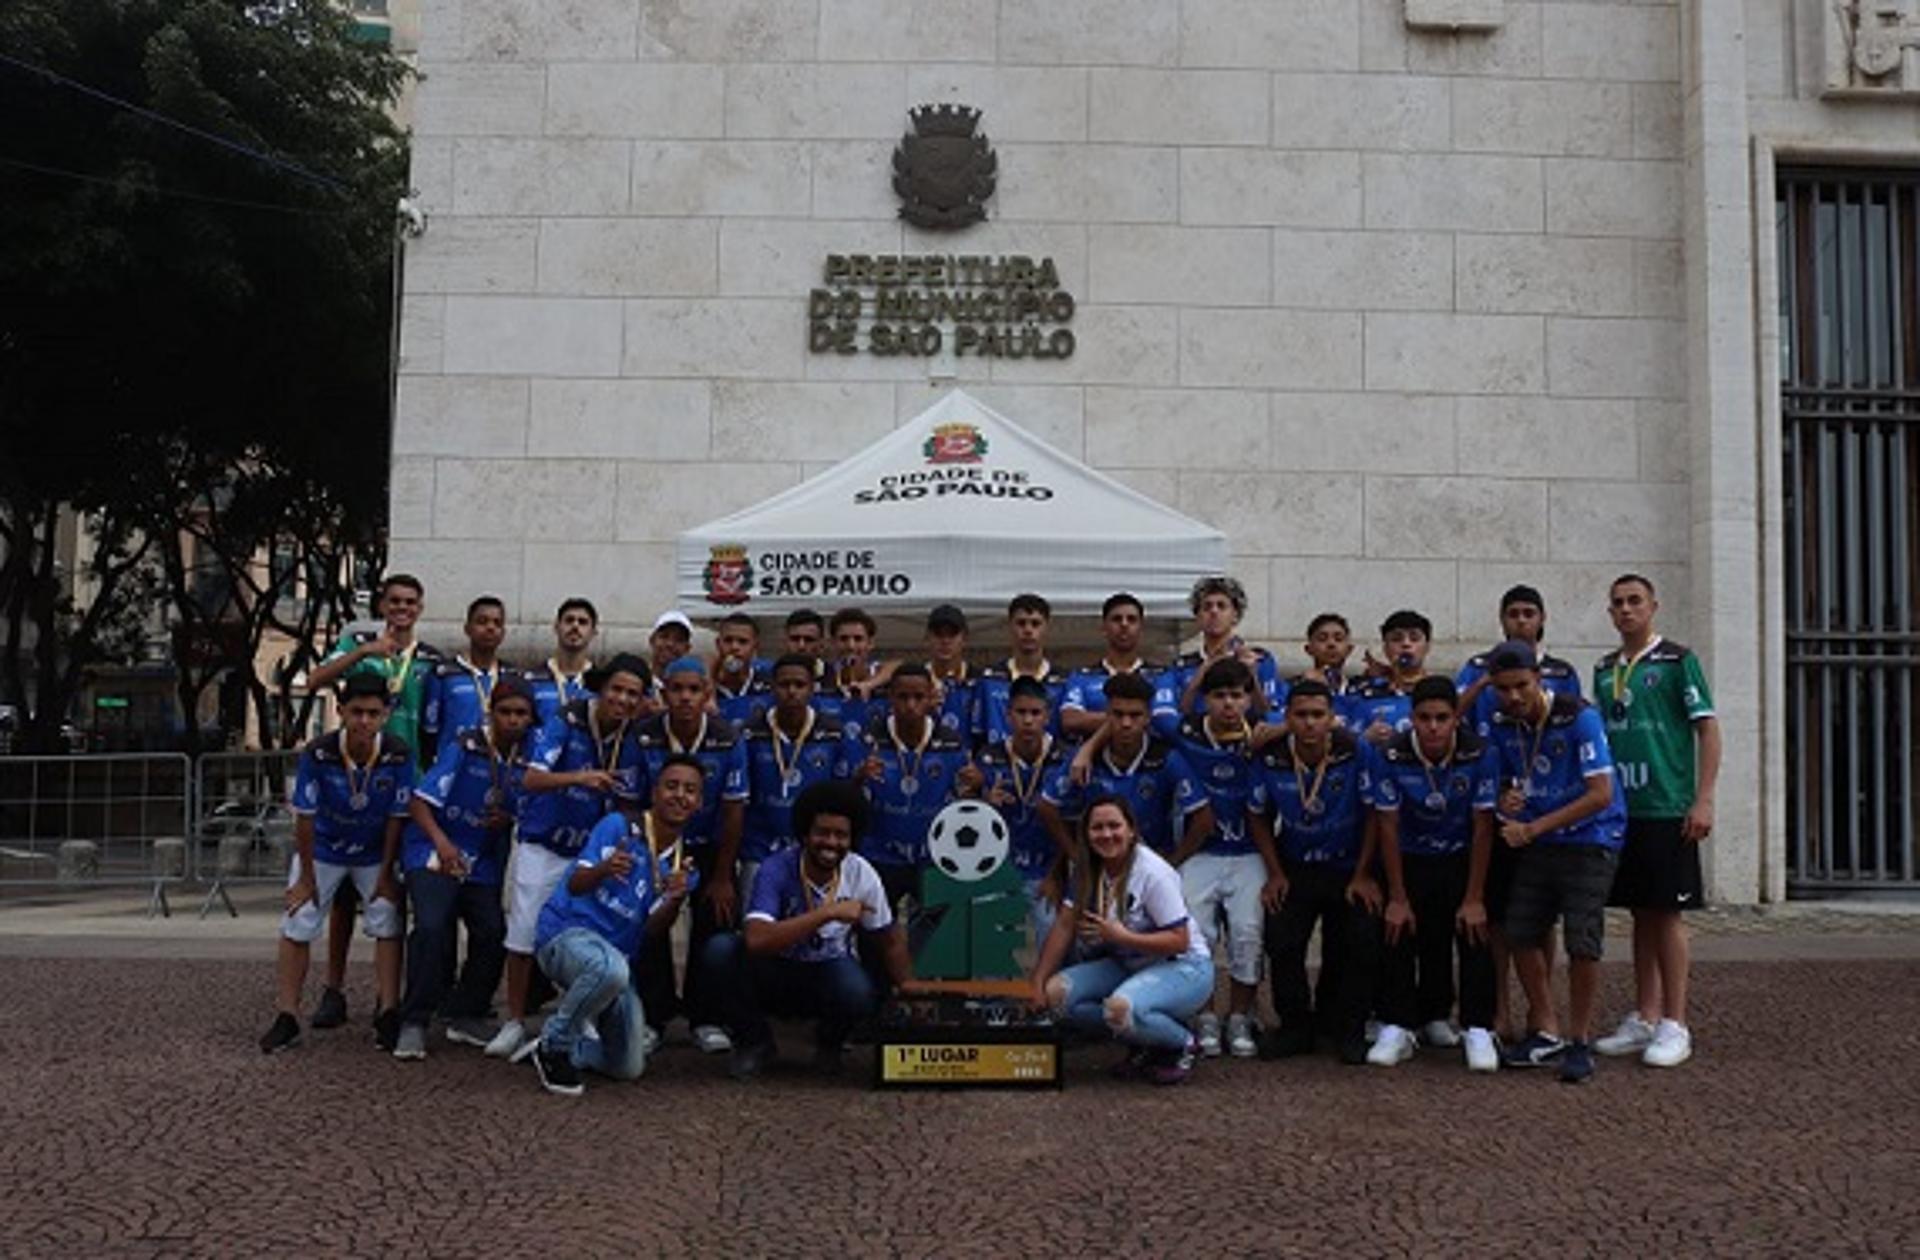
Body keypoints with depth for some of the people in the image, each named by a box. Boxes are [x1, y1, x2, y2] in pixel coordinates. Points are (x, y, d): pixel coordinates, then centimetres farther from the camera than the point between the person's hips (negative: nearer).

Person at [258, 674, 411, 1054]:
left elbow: (396, 818, -14)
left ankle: (388, 1015, 5)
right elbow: (304, 817, -18)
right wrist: (306, 877, -10)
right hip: (322, 850, 0)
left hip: (375, 854, 0)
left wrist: (386, 874, -8)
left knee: (387, 924, -4)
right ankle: (286, 1018, 5)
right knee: (297, 926, -3)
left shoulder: (398, 756, -25)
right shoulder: (318, 754, -27)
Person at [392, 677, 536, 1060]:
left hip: (483, 861, 5)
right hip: (433, 851, -5)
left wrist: (506, 821, -11)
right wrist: (441, 842, -27)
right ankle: (413, 1023, -11)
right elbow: (420, 801, -13)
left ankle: (466, 1017, 13)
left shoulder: (526, 760, 1)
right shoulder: (465, 747, -12)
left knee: (493, 933, -6)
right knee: (431, 926, -21)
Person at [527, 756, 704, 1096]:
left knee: (629, 1068, 2)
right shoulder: (618, 826, -10)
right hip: (566, 931, -6)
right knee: (611, 969, -40)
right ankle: (554, 1044, -15)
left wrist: (674, 901, -27)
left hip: (617, 954, 6)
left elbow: (652, 934, -6)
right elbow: (575, 886, -17)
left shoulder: (683, 868, 4)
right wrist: (604, 870, -39)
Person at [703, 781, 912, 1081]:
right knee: (721, 949, -29)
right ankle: (754, 1042, -3)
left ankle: (829, 1043, 4)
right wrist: (828, 913, -38)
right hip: (776, 974, -1)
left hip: (830, 971, 1)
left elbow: (891, 943, 1)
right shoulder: (777, 870, -22)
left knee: (859, 994, -34)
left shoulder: (862, 874, -12)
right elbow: (756, 940, -38)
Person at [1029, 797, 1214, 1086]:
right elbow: (1064, 926, 1)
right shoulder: (1083, 870, -1)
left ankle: (1184, 1045, -3)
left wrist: (1121, 936, -28)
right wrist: (1037, 983, -6)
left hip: (1183, 967, -7)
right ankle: (1143, 1048, 5)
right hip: (1128, 964, 7)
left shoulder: (1152, 873, -20)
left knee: (1121, 1007, -36)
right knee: (1057, 992, -14)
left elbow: (1180, 941, -21)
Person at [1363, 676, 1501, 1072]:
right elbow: (1387, 827, -12)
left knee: (1474, 936, -10)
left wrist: (1474, 899, -14)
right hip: (1410, 860, 1)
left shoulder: (1479, 754, -20)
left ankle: (1479, 1031, -1)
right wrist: (1397, 898, -10)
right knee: (1400, 935, -4)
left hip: (1462, 860, 0)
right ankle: (1396, 1029, 7)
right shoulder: (1392, 756, -19)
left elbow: (1482, 827, -15)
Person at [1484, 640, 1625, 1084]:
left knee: (1582, 943, -10)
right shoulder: (1503, 726, 0)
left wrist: (1532, 829, -20)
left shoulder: (1579, 718, -19)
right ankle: (1546, 1032, 19)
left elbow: (1601, 794, -21)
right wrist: (1505, 802, -11)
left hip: (1589, 841, -6)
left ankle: (1579, 1041, 6)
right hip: (1536, 844, 6)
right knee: (1521, 933, 3)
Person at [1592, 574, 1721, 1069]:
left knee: (1667, 913, -3)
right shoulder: (1604, 669, 13)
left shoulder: (1677, 661, -4)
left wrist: (1703, 800, -13)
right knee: (1641, 913, 10)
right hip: (1620, 808, 5)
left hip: (1668, 808, -5)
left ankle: (1675, 1025, 4)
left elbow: (1707, 728, -6)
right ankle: (1644, 1019, 17)